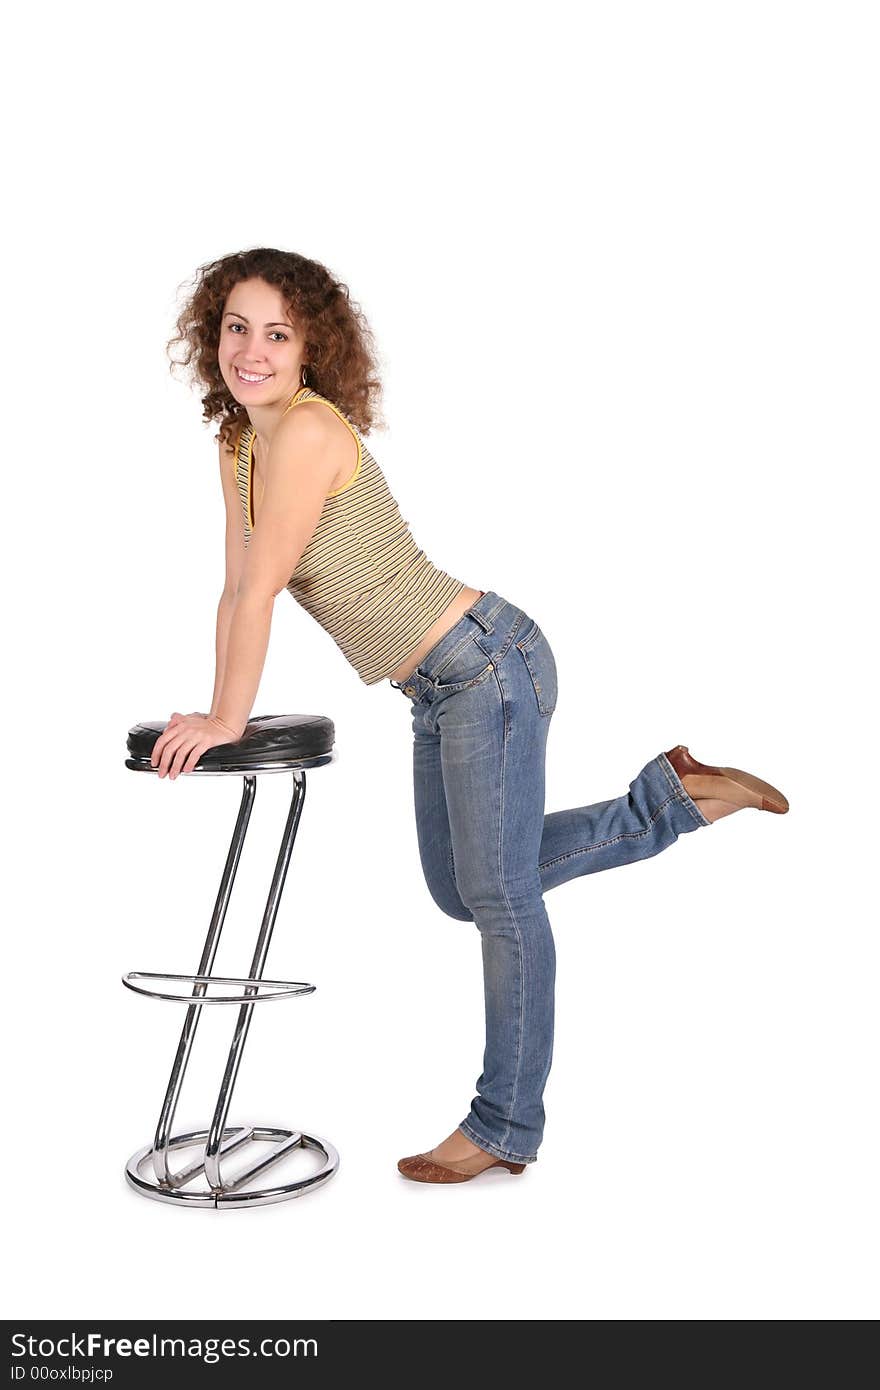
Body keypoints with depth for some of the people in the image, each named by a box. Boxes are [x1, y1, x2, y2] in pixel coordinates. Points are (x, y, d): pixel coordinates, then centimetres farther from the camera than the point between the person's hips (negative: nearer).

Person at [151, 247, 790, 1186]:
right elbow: (237, 591, 13)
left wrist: (227, 722, -11)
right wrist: (218, 715, 11)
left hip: (487, 666, -10)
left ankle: (507, 1126, 18)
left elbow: (262, 592, -19)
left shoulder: (310, 429, -19)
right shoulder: (238, 444, 9)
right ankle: (674, 794, 24)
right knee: (461, 891, 19)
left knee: (500, 897, 1)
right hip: (439, 689, 10)